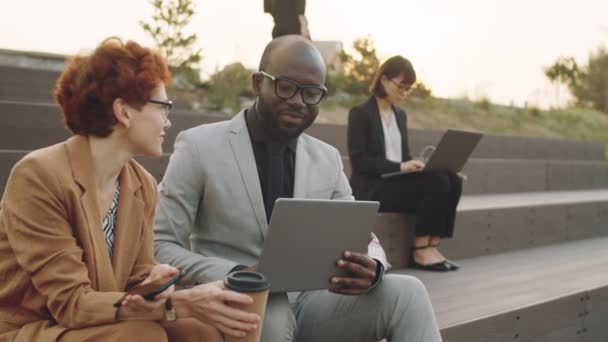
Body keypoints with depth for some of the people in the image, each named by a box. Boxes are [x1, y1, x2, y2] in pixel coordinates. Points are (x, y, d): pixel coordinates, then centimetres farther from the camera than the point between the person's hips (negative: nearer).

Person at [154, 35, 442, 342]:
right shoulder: (199, 147, -6)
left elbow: (362, 239, 8)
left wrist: (371, 268, -18)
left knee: (405, 292, -19)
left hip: (306, 303, 4)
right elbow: (159, 247, -9)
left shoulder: (328, 159, 8)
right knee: (268, 314, -38)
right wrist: (234, 275, -27)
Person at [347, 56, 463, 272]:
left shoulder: (400, 115, 18)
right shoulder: (360, 113, -5)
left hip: (397, 180, 7)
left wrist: (414, 165, -4)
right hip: (372, 188, -7)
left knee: (452, 180, -18)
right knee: (436, 183, -27)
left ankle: (431, 245, -18)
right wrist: (399, 166, -23)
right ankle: (420, 250, -19)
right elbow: (359, 161, -13)